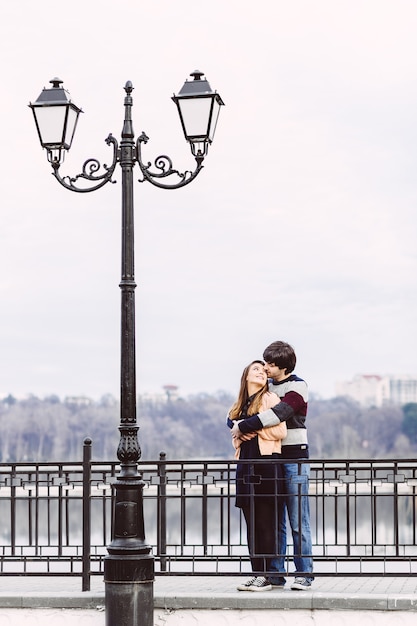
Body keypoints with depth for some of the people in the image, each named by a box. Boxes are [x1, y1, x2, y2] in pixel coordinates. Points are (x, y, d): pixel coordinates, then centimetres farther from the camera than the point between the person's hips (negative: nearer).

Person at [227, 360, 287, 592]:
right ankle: (257, 574, 10)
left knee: (266, 524, -7)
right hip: (246, 466, 7)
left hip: (267, 462, -7)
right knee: (252, 524, 6)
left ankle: (267, 575, -5)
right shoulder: (240, 404, 20)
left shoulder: (270, 398, 1)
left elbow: (280, 431, -8)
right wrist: (239, 431, 1)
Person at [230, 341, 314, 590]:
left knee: (298, 522, -5)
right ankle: (276, 574, 8)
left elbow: (278, 414, -20)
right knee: (274, 521, 5)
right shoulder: (268, 387, 15)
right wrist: (237, 427, -5)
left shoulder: (298, 387, -5)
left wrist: (244, 426, -17)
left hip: (294, 458, -6)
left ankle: (304, 574, 0)